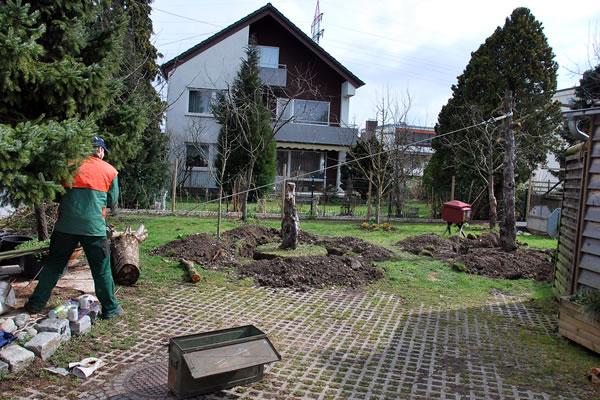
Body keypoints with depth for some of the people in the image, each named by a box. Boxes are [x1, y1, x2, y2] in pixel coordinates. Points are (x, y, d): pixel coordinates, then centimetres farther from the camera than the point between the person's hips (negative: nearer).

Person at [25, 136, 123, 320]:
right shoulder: (109, 170, 3)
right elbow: (112, 202, 7)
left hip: (66, 225, 2)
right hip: (94, 227, -2)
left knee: (53, 265, 17)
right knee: (102, 270, 6)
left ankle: (36, 303, 27)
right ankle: (110, 309, 15)